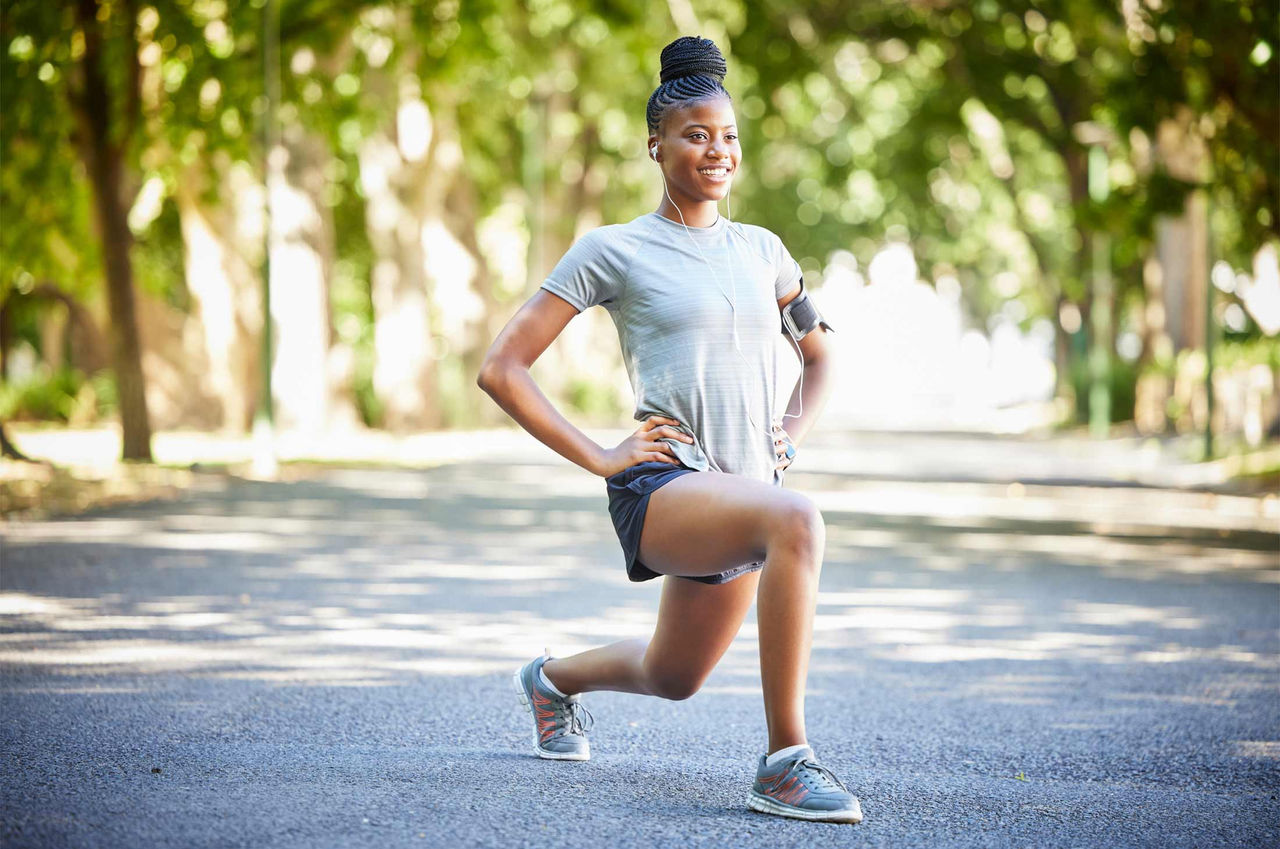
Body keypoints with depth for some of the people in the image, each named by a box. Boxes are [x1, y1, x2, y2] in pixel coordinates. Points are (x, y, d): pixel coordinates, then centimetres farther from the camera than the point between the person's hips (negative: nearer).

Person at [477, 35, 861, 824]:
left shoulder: (760, 250, 13)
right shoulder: (612, 251, -2)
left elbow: (820, 351, 30)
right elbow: (502, 369, -3)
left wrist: (793, 437, 12)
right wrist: (598, 457, -10)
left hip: (746, 488, 7)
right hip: (659, 489, -7)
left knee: (673, 679, 21)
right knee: (797, 522, -37)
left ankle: (554, 679, 54)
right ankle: (785, 762, -31)